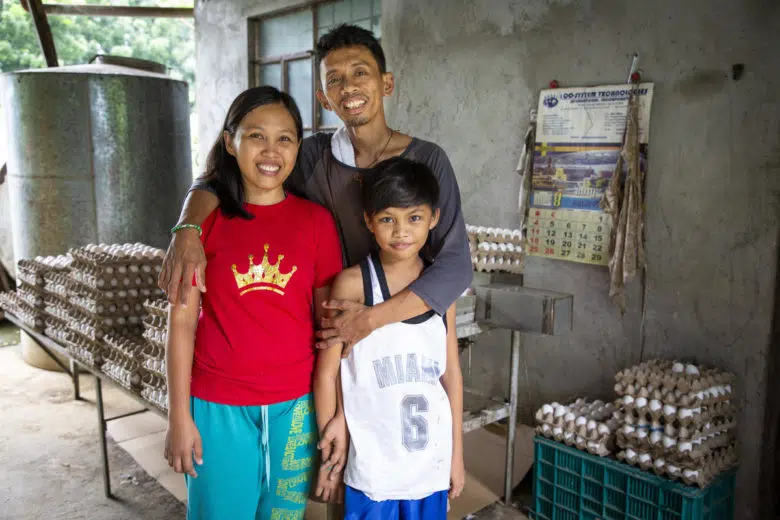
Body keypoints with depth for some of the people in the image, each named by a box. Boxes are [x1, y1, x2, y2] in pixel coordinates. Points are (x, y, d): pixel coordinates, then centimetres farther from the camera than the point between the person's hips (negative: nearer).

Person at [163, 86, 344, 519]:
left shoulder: (316, 220, -2)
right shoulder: (205, 217, -4)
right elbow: (182, 321, -3)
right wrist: (179, 416, -4)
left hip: (296, 405, 1)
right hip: (218, 407, -1)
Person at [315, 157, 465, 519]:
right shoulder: (354, 283, -13)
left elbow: (451, 372, 5)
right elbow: (327, 372, -8)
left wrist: (457, 453, 8)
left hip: (432, 458, 4)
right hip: (371, 460, -3)